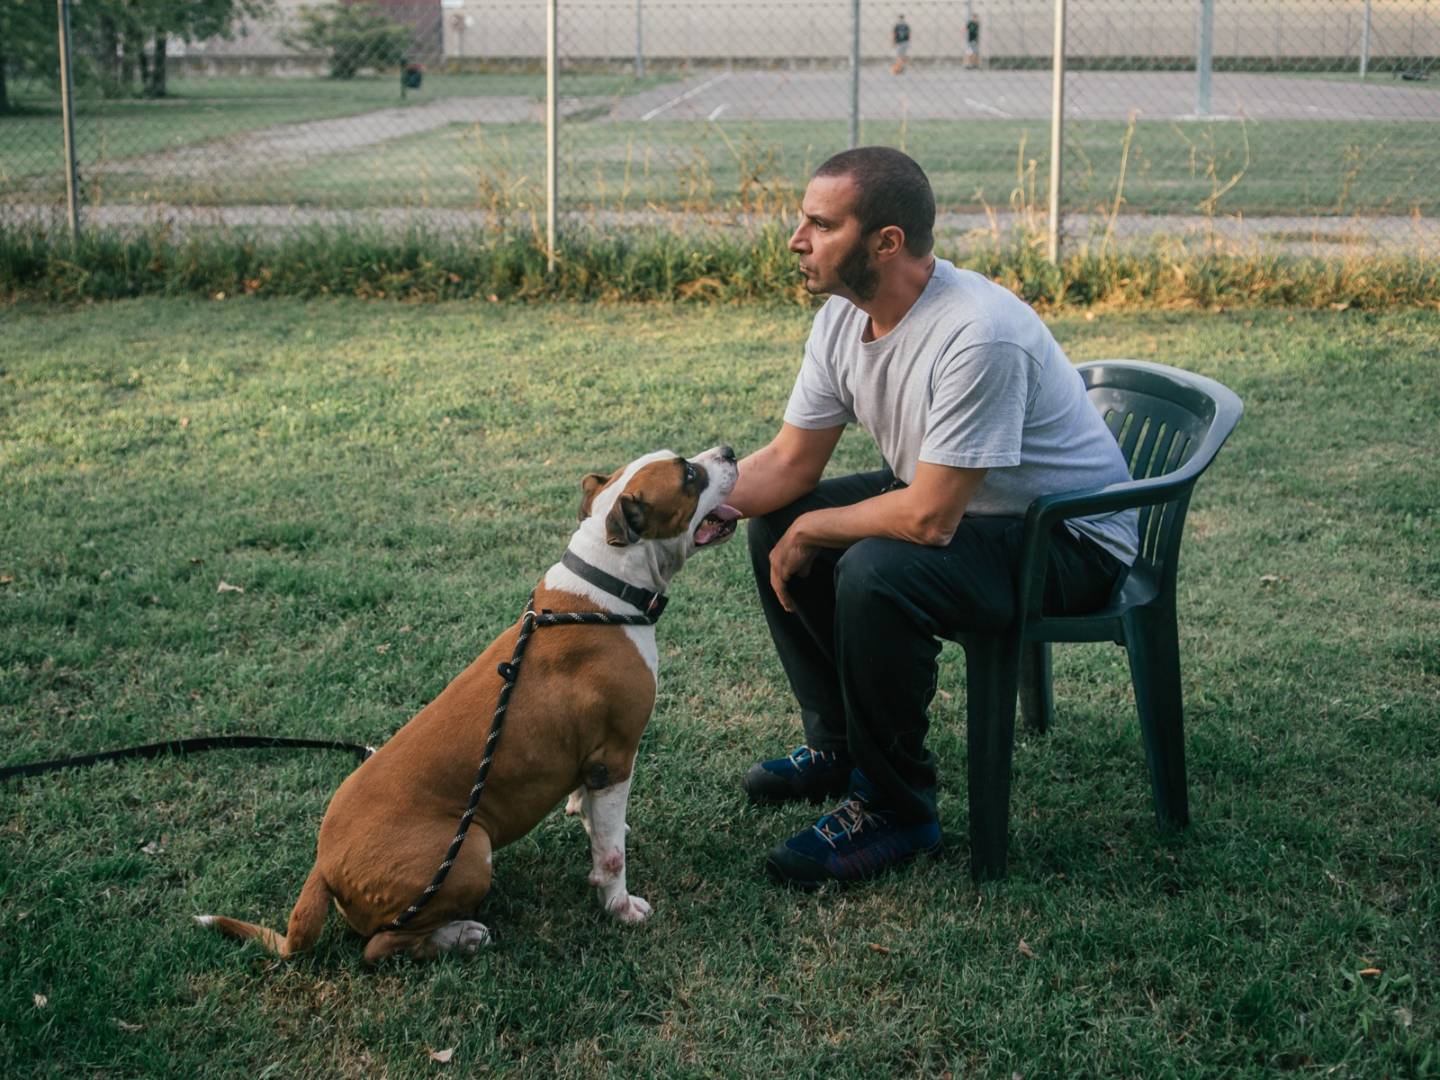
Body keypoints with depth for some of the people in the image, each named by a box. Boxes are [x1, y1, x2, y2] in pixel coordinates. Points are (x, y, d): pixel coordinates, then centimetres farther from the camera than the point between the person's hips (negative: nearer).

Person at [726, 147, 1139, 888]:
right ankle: (838, 746, 18)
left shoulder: (979, 335, -33)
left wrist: (812, 531, -17)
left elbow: (929, 519, -32)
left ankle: (895, 809, -12)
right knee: (773, 524, 4)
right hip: (946, 497, 9)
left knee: (875, 573, -32)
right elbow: (790, 461, 1)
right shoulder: (844, 316, -5)